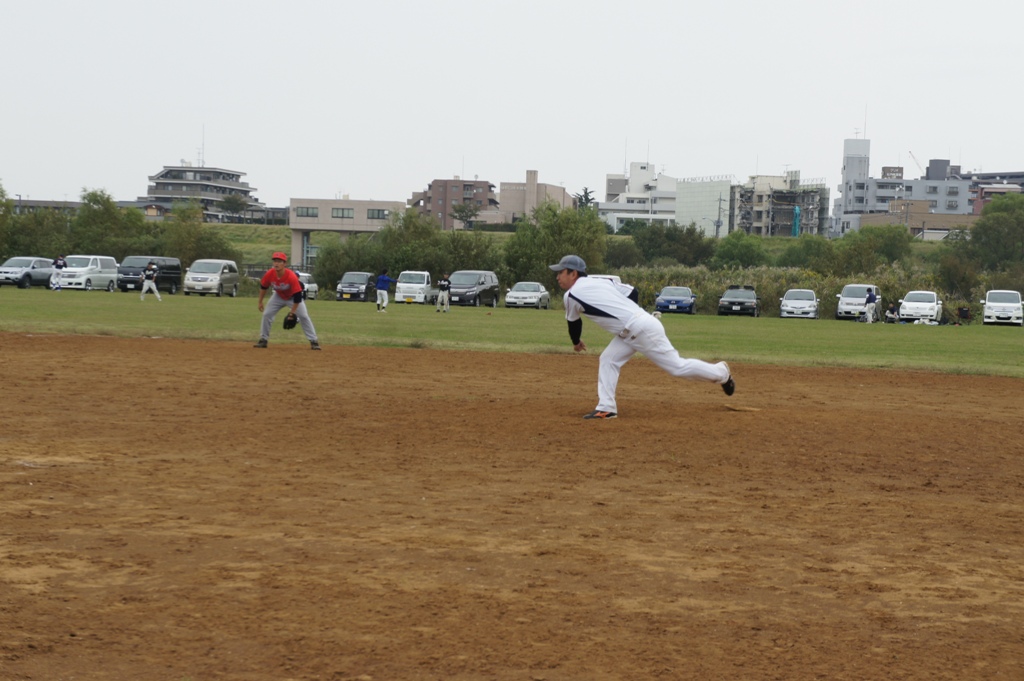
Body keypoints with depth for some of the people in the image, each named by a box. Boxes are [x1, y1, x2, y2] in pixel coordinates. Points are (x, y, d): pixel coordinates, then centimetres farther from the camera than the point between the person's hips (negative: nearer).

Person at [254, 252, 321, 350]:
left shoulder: (292, 276, -37)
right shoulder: (269, 274, -26)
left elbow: (297, 295, -31)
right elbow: (263, 287, -5)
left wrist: (293, 311, -29)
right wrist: (260, 302, 1)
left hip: (293, 297, -3)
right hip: (278, 296, 4)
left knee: (304, 316, -13)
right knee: (267, 314, -5)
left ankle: (313, 341, -6)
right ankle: (263, 340, 9)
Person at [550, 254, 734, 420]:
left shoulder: (571, 295, -8)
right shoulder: (600, 282, 14)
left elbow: (574, 323, 8)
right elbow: (630, 290, 17)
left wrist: (576, 342, 28)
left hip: (642, 330, -10)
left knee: (677, 366, -1)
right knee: (608, 360, 6)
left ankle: (721, 373, 15)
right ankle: (606, 408, 4)